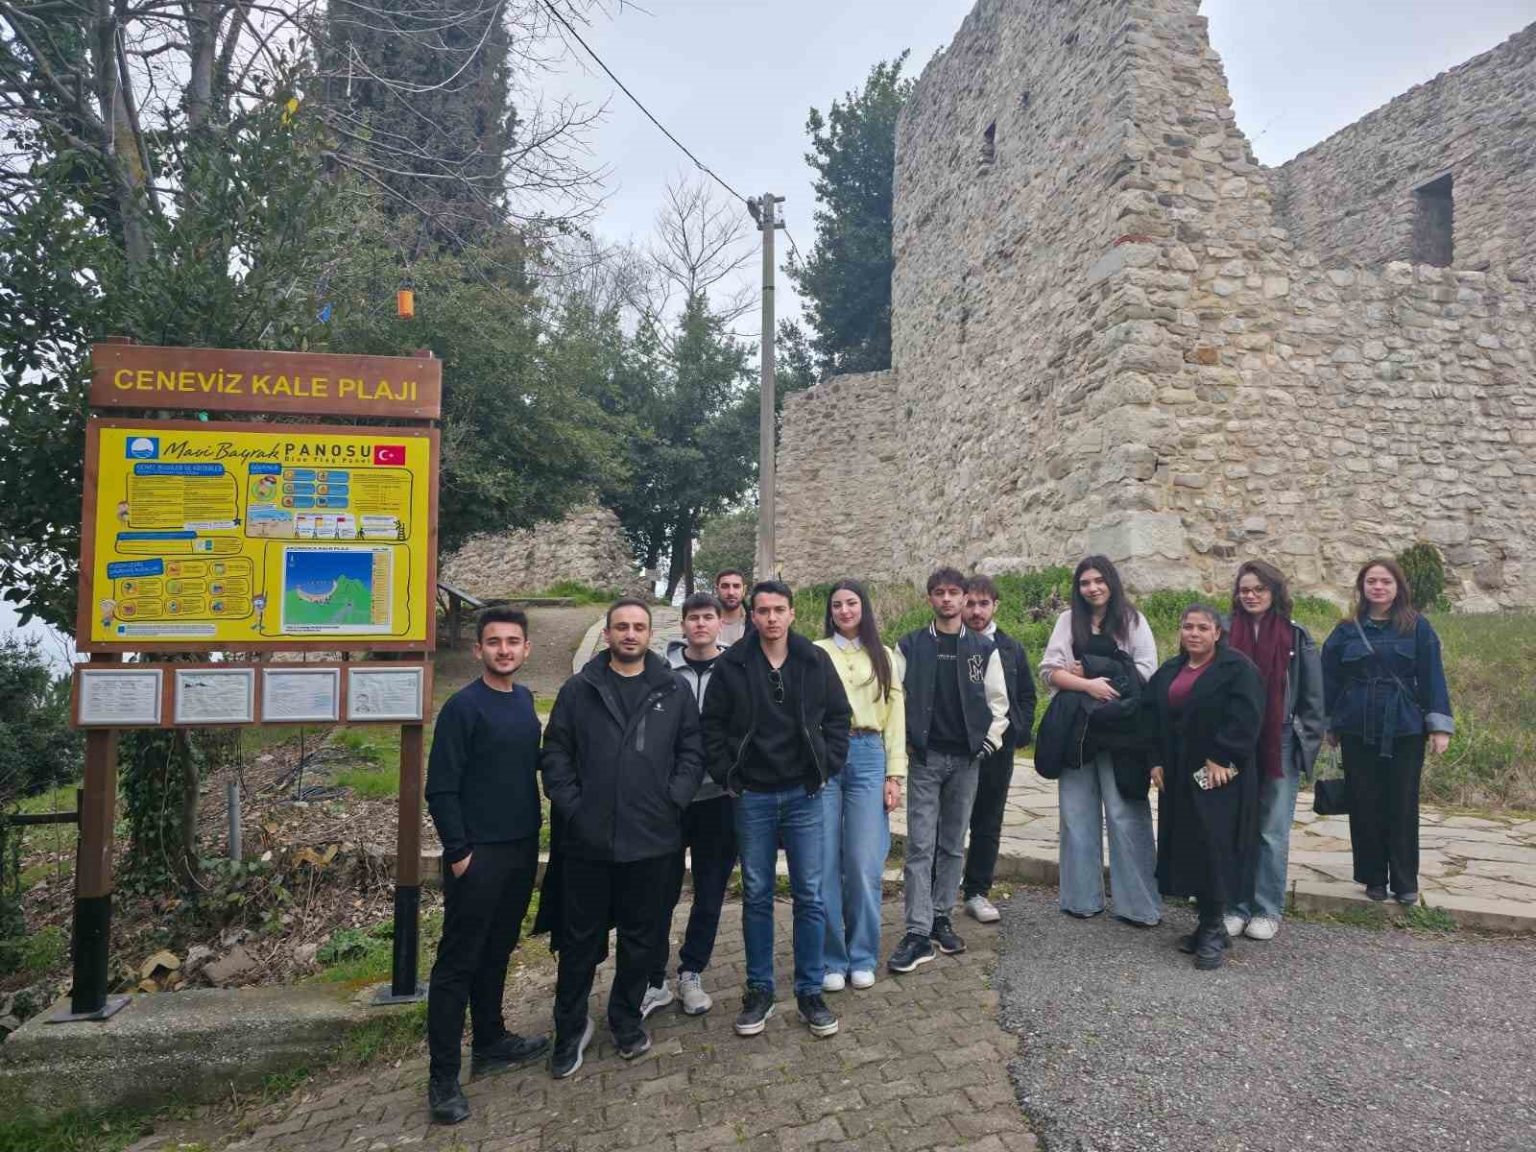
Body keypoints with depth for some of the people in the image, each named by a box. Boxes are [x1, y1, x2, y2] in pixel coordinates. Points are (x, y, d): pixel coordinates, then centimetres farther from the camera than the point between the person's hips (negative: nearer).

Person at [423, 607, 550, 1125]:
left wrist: (534, 833, 9)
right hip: (478, 854, -6)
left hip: (522, 849, 6)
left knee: (497, 952, 18)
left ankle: (491, 1043, 32)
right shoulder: (463, 706, -13)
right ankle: (443, 1078, 10)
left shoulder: (524, 699, 7)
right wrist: (459, 851, -14)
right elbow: (441, 788, -13)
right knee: (458, 962, 2)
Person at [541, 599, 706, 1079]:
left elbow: (692, 752, 5)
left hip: (653, 840, 1)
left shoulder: (674, 692, 5)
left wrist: (674, 800, -5)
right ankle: (570, 1028, 29)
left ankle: (626, 1019, 34)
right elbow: (555, 754, 2)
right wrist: (571, 805, -6)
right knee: (581, 939, 10)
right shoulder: (578, 690, 2)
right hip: (588, 840, -1)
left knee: (644, 938, 13)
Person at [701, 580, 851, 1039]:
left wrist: (827, 766, -1)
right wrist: (726, 776, -3)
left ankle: (810, 992, 20)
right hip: (752, 796, 0)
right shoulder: (731, 664, -3)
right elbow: (712, 725, 2)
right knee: (756, 896, 10)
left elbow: (838, 716, 7)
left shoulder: (816, 661, 0)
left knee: (810, 896, 5)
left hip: (805, 794, 1)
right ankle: (759, 991, 24)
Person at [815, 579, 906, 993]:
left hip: (868, 758, 1)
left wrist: (894, 774, 3)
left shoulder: (884, 657, 13)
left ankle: (862, 957, 17)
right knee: (824, 863, 1)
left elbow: (895, 717, 10)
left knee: (864, 863, 0)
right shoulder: (815, 653, 7)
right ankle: (831, 959, 15)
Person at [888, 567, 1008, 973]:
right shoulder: (910, 646, 2)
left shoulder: (984, 648, 5)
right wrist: (904, 741, -3)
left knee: (953, 844, 9)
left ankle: (941, 917, 22)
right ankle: (918, 933, -1)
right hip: (924, 758, -2)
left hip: (966, 757, 2)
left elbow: (998, 701, 8)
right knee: (920, 845, -4)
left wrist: (988, 741, 1)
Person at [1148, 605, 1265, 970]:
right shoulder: (1168, 672, 14)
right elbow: (1153, 720, 15)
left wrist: (1221, 759, -19)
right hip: (1179, 777, 7)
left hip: (1219, 777, -6)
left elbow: (1245, 718, -16)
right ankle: (1208, 924, 20)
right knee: (1189, 849, 9)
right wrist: (1157, 761, 5)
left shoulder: (1237, 668, -6)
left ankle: (1215, 929, 4)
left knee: (1214, 848, -7)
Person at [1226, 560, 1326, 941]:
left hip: (1280, 748, -1)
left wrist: (1308, 744, -4)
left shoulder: (1296, 637, 1)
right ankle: (1236, 906, 17)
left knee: (1273, 832, 6)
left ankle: (1267, 910, 17)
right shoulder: (1226, 635, 3)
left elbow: (1312, 698, 3)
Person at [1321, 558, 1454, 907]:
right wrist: (1330, 725, 9)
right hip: (1358, 732, 1)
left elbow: (1432, 678, -1)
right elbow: (1331, 680, 9)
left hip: (1405, 731, -1)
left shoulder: (1417, 628, 2)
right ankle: (1373, 877, 18)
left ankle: (1405, 882, 15)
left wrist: (1439, 725, -6)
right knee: (1365, 806, 6)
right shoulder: (1346, 632, 6)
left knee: (1403, 806, 4)